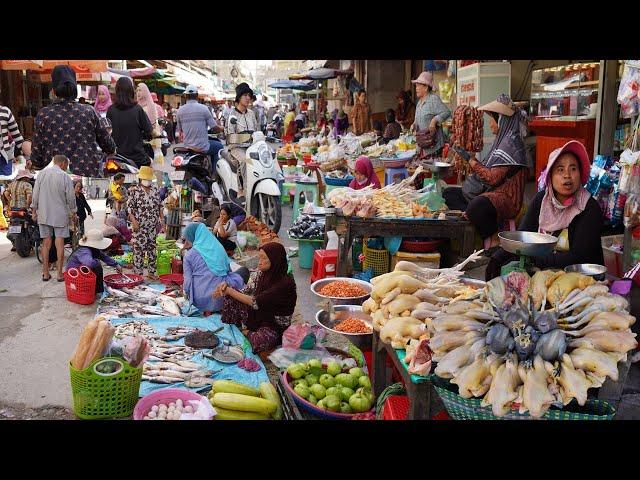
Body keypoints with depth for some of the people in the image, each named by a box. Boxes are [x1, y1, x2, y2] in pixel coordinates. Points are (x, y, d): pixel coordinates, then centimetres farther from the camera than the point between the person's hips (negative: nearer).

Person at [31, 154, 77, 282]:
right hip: (60, 215, -3)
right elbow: (70, 197, -5)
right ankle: (60, 274, 4)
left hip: (43, 214, 3)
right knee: (60, 244, 2)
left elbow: (35, 194, 3)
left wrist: (34, 210, 12)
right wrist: (73, 213, 8)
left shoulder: (42, 173, 1)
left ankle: (45, 273, 12)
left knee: (46, 243, 8)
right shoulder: (65, 177, -7)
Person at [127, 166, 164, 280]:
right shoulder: (134, 190, -4)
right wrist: (133, 220, -18)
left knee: (152, 248, 10)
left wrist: (162, 219, 10)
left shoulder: (155, 190, 12)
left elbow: (160, 206, 17)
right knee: (139, 248, -5)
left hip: (153, 225, 6)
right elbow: (129, 207, -9)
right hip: (140, 226, -6)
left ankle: (152, 272, 19)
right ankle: (138, 273, 0)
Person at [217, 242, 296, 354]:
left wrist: (229, 291, -22)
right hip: (257, 317, 7)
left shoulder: (286, 283, -26)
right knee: (231, 298, -6)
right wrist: (226, 287, -19)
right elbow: (244, 293, 2)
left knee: (259, 340, -38)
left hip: (275, 326, -7)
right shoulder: (261, 274, -3)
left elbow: (256, 302, -27)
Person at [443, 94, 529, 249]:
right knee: (448, 194, 11)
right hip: (490, 192, 11)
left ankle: (496, 240, -16)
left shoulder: (511, 143, -14)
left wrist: (472, 161, -10)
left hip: (506, 197, -11)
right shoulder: (503, 139, 17)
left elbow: (493, 178, -20)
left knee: (477, 206, -42)